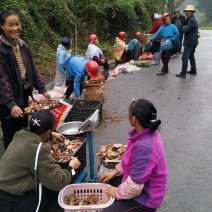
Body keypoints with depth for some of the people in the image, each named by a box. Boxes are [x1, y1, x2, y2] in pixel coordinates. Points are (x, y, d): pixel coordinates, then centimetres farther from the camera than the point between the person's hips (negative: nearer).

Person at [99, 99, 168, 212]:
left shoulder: (144, 147, -37)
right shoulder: (148, 132, -9)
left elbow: (134, 186, -29)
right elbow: (132, 160, 9)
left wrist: (117, 192, -11)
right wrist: (115, 171, 7)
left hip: (146, 196, -8)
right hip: (143, 182, 9)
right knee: (106, 182, 18)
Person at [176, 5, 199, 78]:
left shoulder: (191, 20, -18)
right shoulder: (191, 19, 16)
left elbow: (185, 30, -27)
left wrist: (182, 28, -5)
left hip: (189, 42, -11)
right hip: (193, 41, 11)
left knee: (185, 57, -12)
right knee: (191, 56, 19)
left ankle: (183, 73, -13)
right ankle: (193, 70, 28)